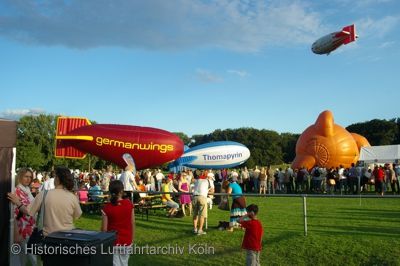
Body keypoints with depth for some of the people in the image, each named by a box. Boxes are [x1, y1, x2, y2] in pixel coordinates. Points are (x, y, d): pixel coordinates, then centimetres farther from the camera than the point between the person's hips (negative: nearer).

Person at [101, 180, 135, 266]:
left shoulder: (107, 208, -12)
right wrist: (132, 238, 11)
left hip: (113, 242, -2)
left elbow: (104, 228, -9)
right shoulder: (129, 204, -7)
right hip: (126, 241, 2)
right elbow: (132, 223, -1)